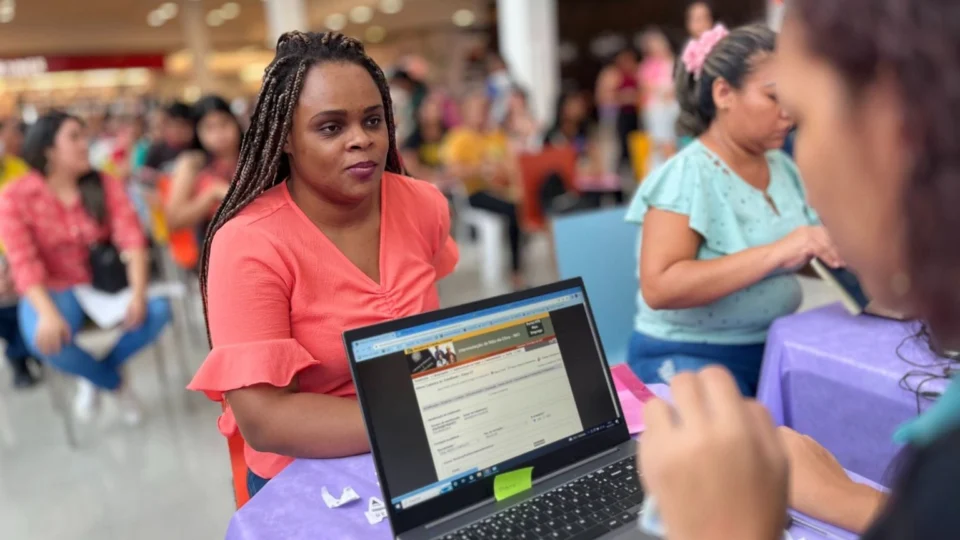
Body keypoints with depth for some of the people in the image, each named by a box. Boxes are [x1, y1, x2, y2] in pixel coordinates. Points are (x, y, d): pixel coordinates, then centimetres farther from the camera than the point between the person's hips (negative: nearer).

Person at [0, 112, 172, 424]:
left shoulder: (106, 186, 1)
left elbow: (132, 239, -11)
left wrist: (138, 292, -28)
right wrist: (48, 313, -34)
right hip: (53, 290, -2)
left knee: (157, 309, -25)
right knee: (45, 339, -34)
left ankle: (95, 378, 1)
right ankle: (114, 383, -2)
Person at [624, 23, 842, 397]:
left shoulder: (781, 167, 5)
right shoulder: (686, 176, -15)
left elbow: (797, 260, 14)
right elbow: (659, 289, -25)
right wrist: (775, 253, -29)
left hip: (774, 348, 7)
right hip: (690, 359, -6)